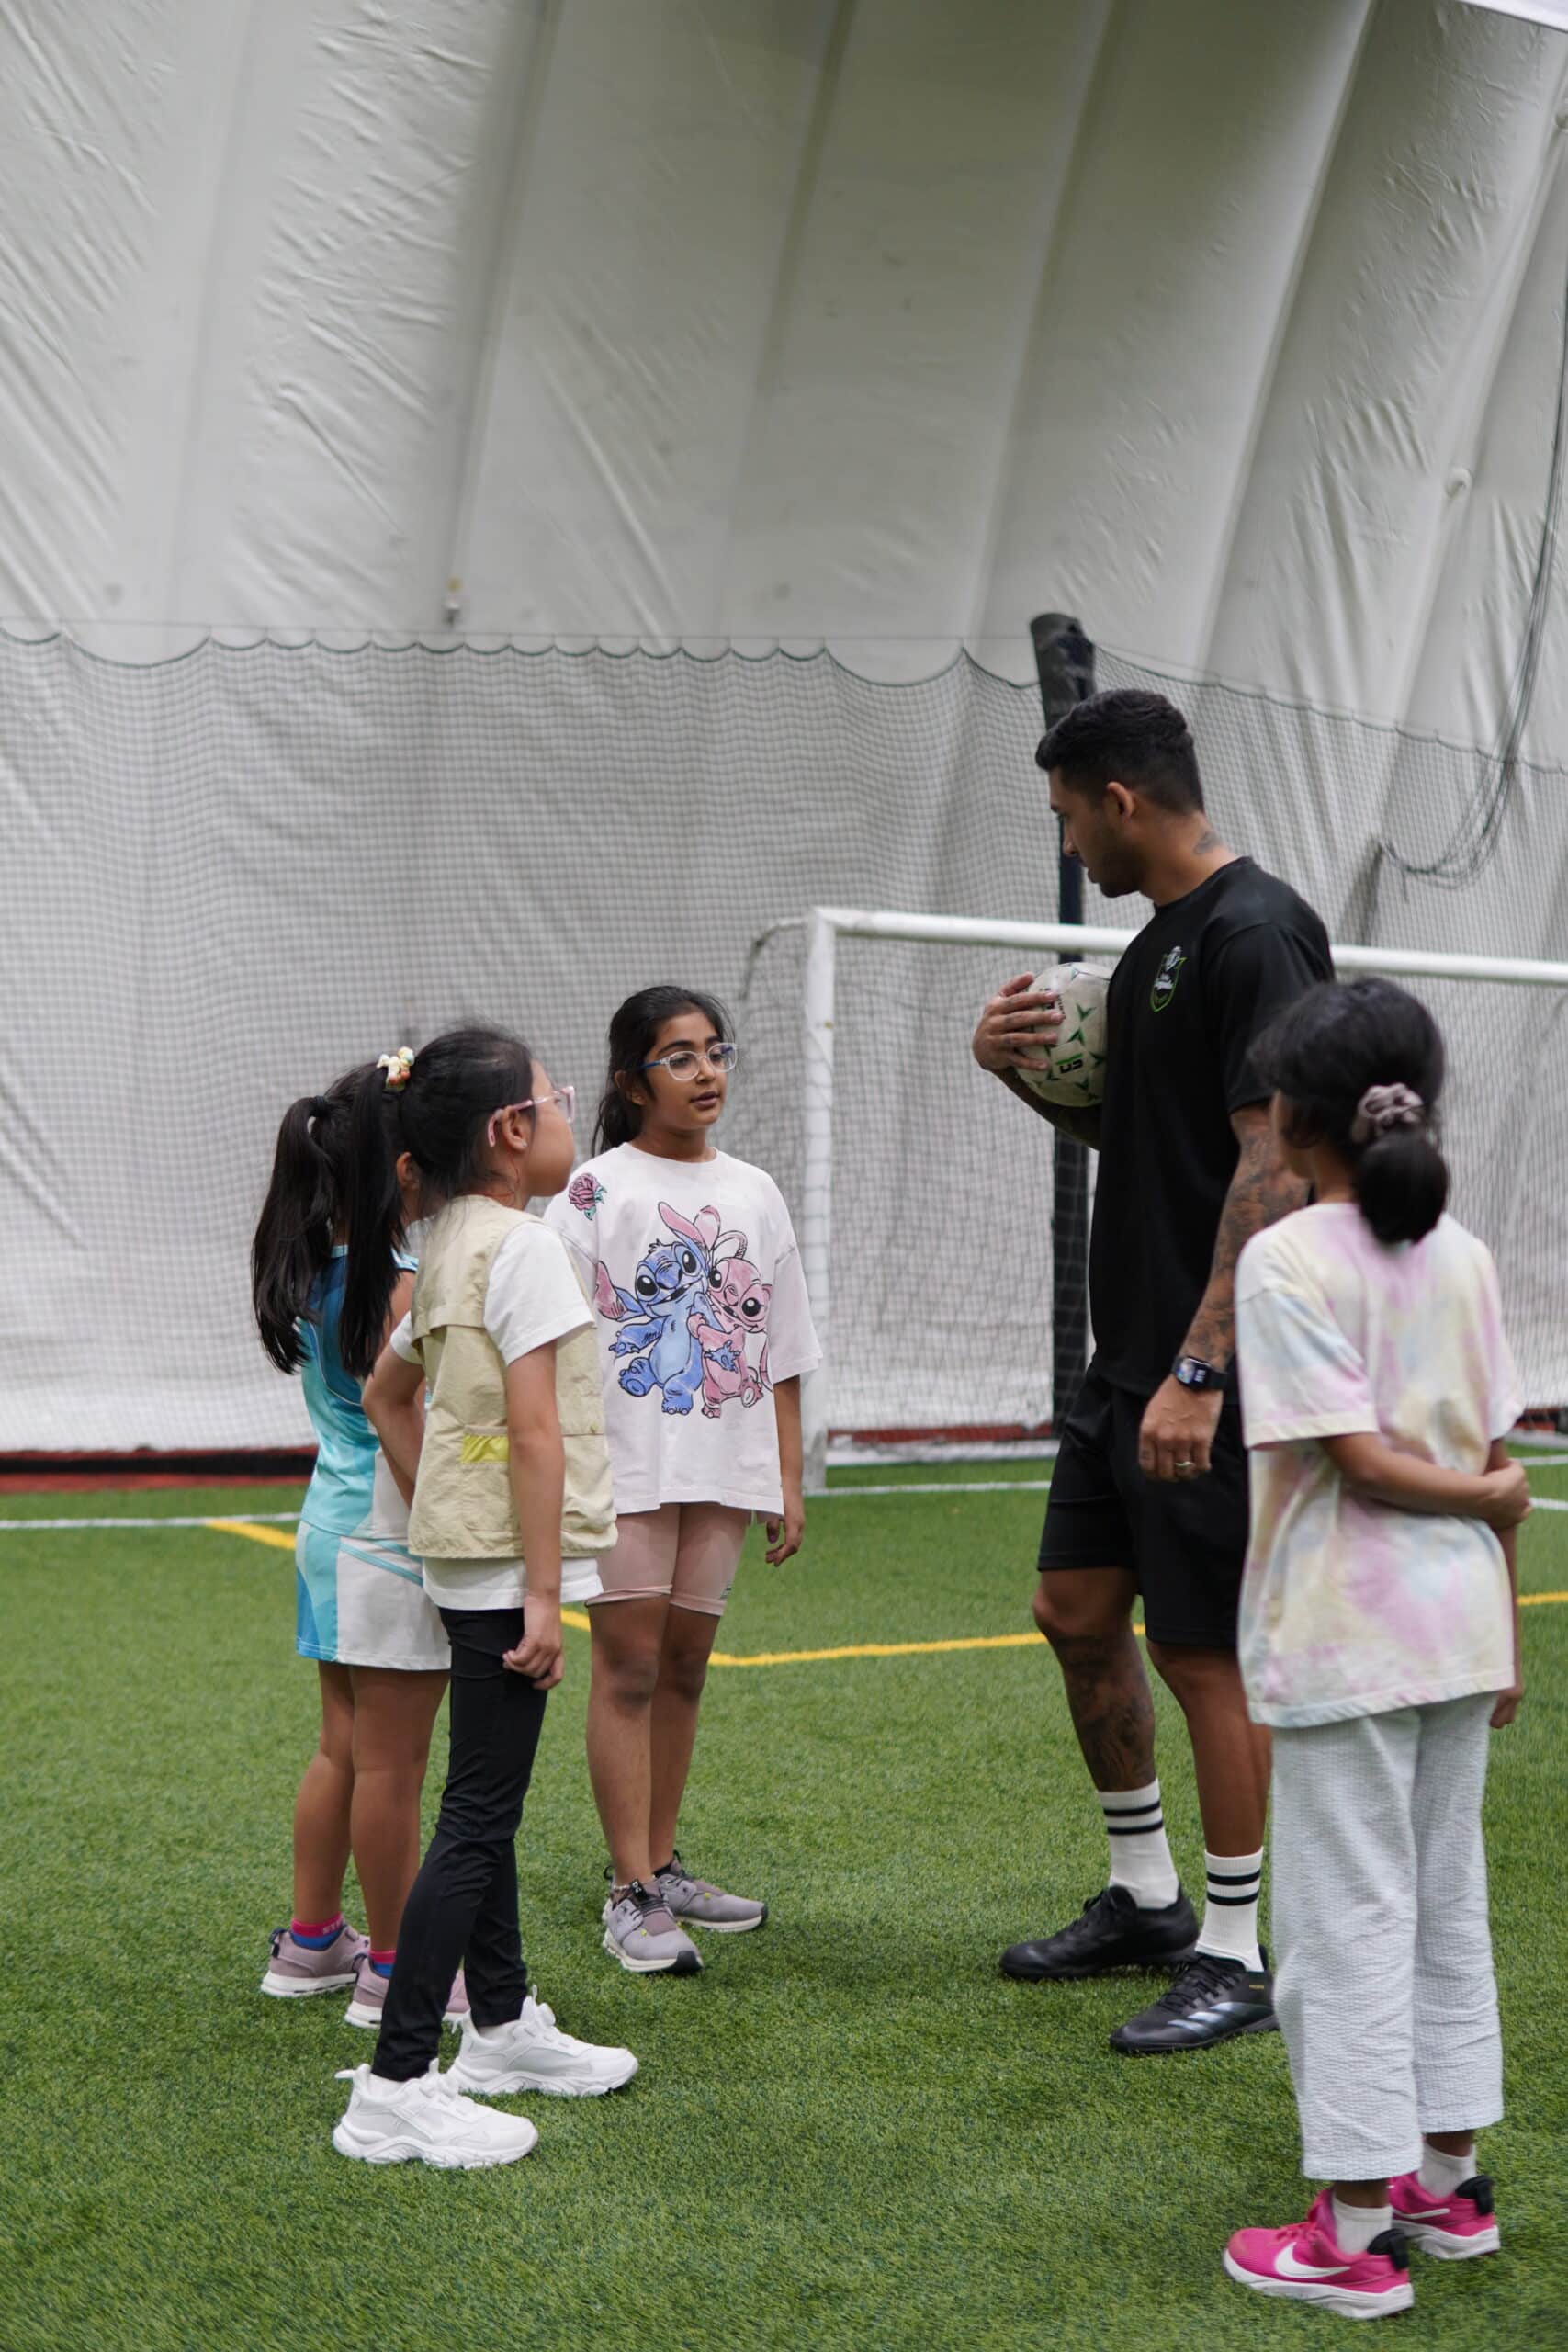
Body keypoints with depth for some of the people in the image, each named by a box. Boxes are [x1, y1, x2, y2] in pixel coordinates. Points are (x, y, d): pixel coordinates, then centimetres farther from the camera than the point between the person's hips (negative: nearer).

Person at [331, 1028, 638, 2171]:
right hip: (507, 1562, -10)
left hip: (460, 1556, 10)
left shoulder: (445, 1249, 13)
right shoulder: (524, 1245, -16)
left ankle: (503, 2024, 33)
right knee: (479, 1818, -8)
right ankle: (396, 2086, -8)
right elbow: (535, 1428, -20)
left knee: (489, 1804, 19)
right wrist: (543, 1592, -20)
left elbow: (387, 1395, 22)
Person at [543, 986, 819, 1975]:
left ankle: (661, 1865, 21)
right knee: (629, 1664, -4)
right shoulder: (597, 1190, -4)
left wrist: (789, 1480, 11)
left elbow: (781, 1354, 14)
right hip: (626, 1464, -5)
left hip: (723, 1466, 5)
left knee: (685, 1668, 10)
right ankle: (632, 1895, -1)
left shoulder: (754, 1193, 11)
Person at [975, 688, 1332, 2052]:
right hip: (1129, 1362, 10)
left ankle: (1234, 1961, 11)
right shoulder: (1161, 939, 14)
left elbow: (1274, 1167, -23)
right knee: (1077, 1612, 15)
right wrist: (1028, 1073, 6)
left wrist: (1200, 1367, -26)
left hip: (1211, 1377, -10)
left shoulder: (1256, 934, -16)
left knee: (1205, 1652, -2)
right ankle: (1146, 1901, 30)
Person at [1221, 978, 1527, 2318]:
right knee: (1447, 1905, 17)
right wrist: (1499, 1571, 13)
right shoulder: (1464, 1257, 5)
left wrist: (1490, 1497, -3)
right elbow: (1500, 1463, 6)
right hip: (1459, 1629, 7)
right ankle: (1450, 2182, 28)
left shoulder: (1287, 1261, -13)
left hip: (1344, 1641, -6)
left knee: (1348, 1923, 0)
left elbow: (1357, 1456, -18)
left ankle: (1358, 2237, 7)